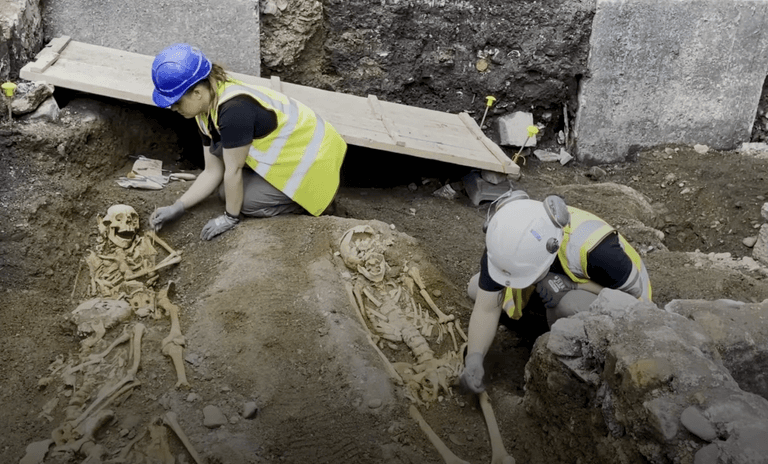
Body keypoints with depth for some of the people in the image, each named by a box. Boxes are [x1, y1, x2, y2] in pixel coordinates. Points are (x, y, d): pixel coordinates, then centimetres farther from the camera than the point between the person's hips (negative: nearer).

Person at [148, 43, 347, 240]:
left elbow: (233, 170, -23)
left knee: (246, 201, -16)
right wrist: (177, 208, -3)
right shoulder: (206, 112, -2)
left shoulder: (234, 109, -32)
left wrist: (230, 217, -12)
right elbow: (212, 171, 3)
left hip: (315, 162, -9)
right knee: (228, 190, -1)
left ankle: (311, 199, 0)